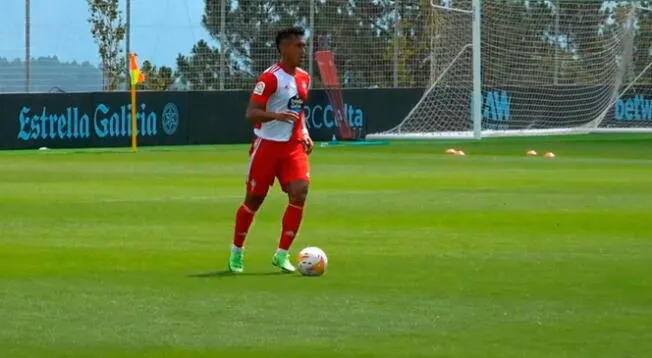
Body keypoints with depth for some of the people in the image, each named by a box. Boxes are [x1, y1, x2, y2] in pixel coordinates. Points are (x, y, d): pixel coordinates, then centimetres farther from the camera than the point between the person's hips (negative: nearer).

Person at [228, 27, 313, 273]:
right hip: (267, 144, -5)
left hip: (293, 146, 5)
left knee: (299, 194, -13)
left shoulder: (304, 78, 9)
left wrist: (304, 133, 8)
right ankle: (237, 251, 25)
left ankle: (282, 254, -4)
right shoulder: (270, 78, -14)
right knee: (254, 199, 5)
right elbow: (251, 113, -19)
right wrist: (276, 115, -37)